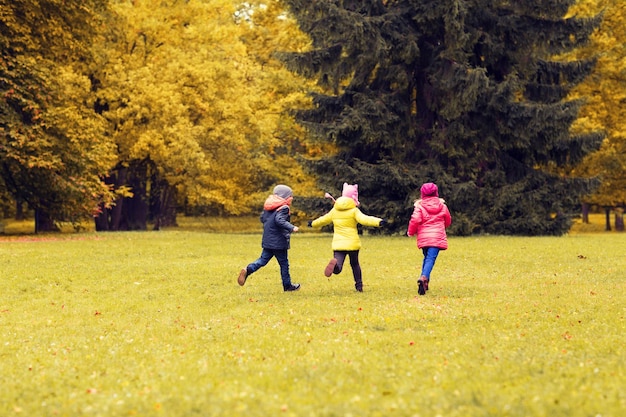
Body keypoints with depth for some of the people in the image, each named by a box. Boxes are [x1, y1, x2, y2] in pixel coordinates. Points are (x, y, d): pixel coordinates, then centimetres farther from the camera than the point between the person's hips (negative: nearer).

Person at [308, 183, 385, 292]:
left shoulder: (335, 210, 10)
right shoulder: (354, 210, -5)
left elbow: (323, 220, 25)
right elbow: (364, 219, -23)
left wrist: (313, 223, 45)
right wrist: (378, 222, -34)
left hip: (338, 244, 2)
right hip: (352, 243, -2)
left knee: (337, 269, -9)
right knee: (355, 264, 21)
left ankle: (335, 263, -43)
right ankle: (359, 285, 23)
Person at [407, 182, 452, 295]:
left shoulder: (419, 206, 0)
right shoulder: (442, 206, 8)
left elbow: (415, 220, -11)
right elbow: (448, 221, 20)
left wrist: (411, 232, 7)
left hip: (423, 237, 1)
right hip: (437, 237, -1)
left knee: (427, 258, 22)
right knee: (431, 259, -12)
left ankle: (424, 281, 20)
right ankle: (424, 278, -35)